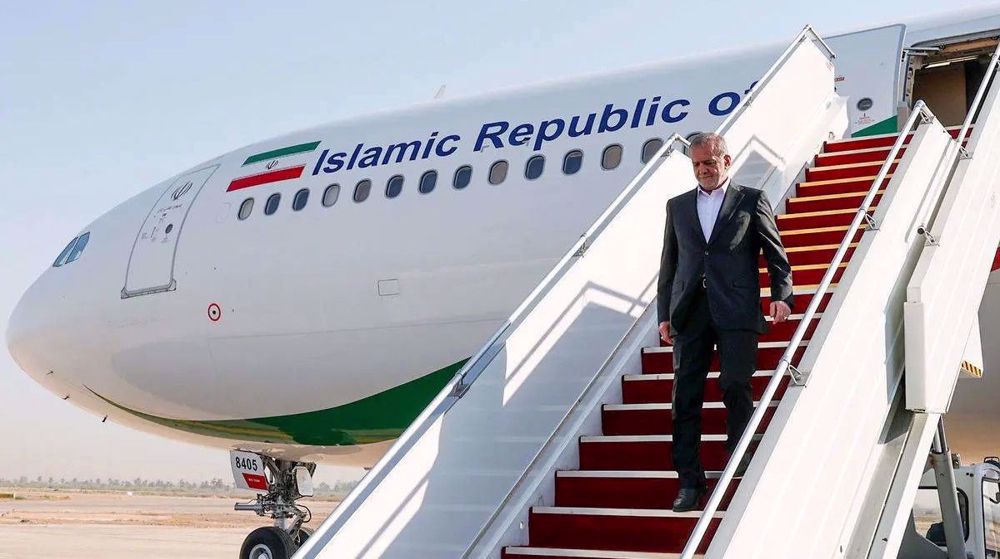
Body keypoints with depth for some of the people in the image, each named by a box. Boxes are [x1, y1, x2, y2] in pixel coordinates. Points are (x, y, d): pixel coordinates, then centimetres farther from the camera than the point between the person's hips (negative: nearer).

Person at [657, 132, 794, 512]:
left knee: (735, 386, -9)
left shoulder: (751, 201, 10)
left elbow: (775, 254, 7)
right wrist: (664, 314, 12)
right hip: (689, 311, 3)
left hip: (736, 310, -3)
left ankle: (741, 465, 7)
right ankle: (690, 482, 4)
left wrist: (782, 294, -8)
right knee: (685, 395, -1)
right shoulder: (677, 206, 19)